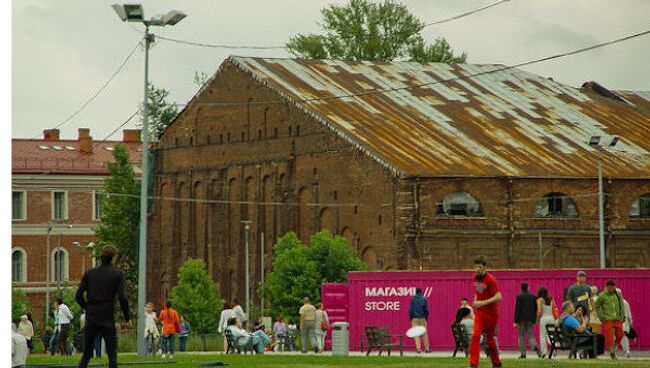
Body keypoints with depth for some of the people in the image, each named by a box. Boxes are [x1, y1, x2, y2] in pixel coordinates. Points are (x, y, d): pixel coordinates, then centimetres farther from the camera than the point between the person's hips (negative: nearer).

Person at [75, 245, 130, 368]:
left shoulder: (89, 273, 6)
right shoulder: (117, 274, -4)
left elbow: (78, 295, 1)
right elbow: (122, 298, -11)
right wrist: (127, 317, 1)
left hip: (91, 320, 3)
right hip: (107, 320, -3)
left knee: (86, 354, 12)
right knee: (112, 354, 2)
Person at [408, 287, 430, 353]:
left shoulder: (412, 299, 1)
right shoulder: (424, 299, 1)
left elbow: (410, 309, -2)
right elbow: (426, 309, -1)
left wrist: (410, 318, 4)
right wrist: (426, 317, 8)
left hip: (415, 318, -1)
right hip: (422, 318, 1)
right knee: (424, 333, 9)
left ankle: (418, 348, -10)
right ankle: (426, 348, 10)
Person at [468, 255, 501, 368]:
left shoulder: (490, 279, -17)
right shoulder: (474, 278, 3)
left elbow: (498, 297, -21)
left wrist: (483, 302, -27)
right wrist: (475, 301, 7)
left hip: (491, 313, -4)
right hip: (479, 312, 4)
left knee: (489, 339, 8)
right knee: (475, 336, -14)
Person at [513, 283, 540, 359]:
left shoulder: (519, 297, -8)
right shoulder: (533, 297, 5)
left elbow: (517, 309, -10)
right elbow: (535, 309, 8)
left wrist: (515, 321, -8)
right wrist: (534, 319, 16)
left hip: (521, 319, -4)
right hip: (530, 319, 4)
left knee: (521, 337, 7)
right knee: (530, 336, 7)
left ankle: (523, 354, 4)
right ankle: (535, 346, -23)